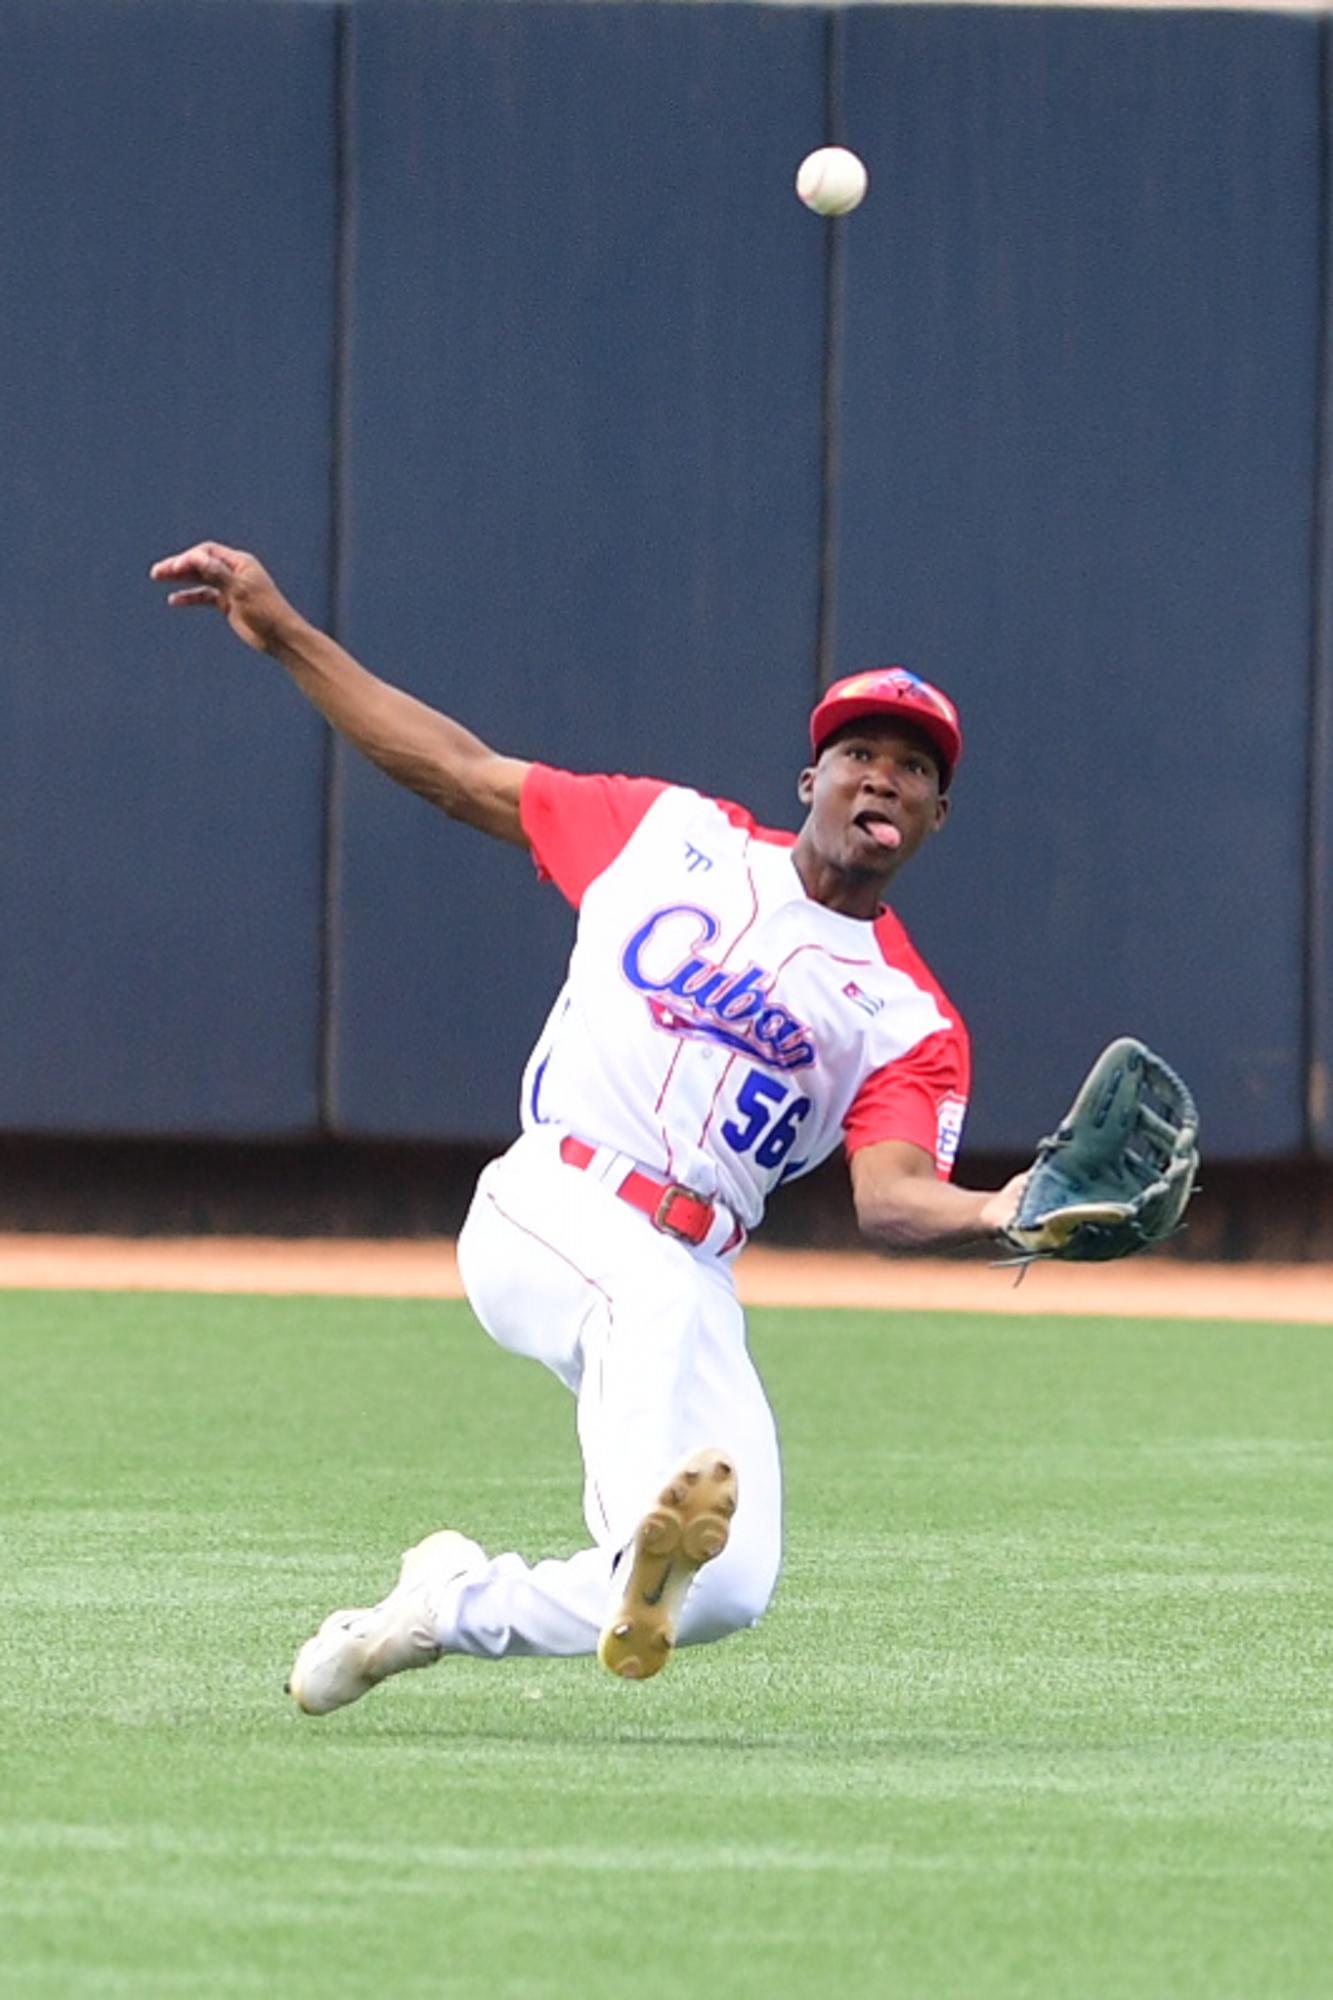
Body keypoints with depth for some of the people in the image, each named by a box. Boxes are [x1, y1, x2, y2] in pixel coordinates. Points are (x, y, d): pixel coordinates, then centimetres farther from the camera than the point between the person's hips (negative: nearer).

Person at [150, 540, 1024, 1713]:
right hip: (552, 1212, -2)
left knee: (724, 1594, -11)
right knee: (653, 1290, -38)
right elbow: (461, 772, 20)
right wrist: (283, 633, 17)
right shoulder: (671, 834, 15)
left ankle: (446, 1607, 10)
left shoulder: (910, 1021, 12)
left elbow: (890, 1196, -6)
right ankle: (653, 1521, -63)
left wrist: (995, 1215, -29)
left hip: (687, 1288, 2)